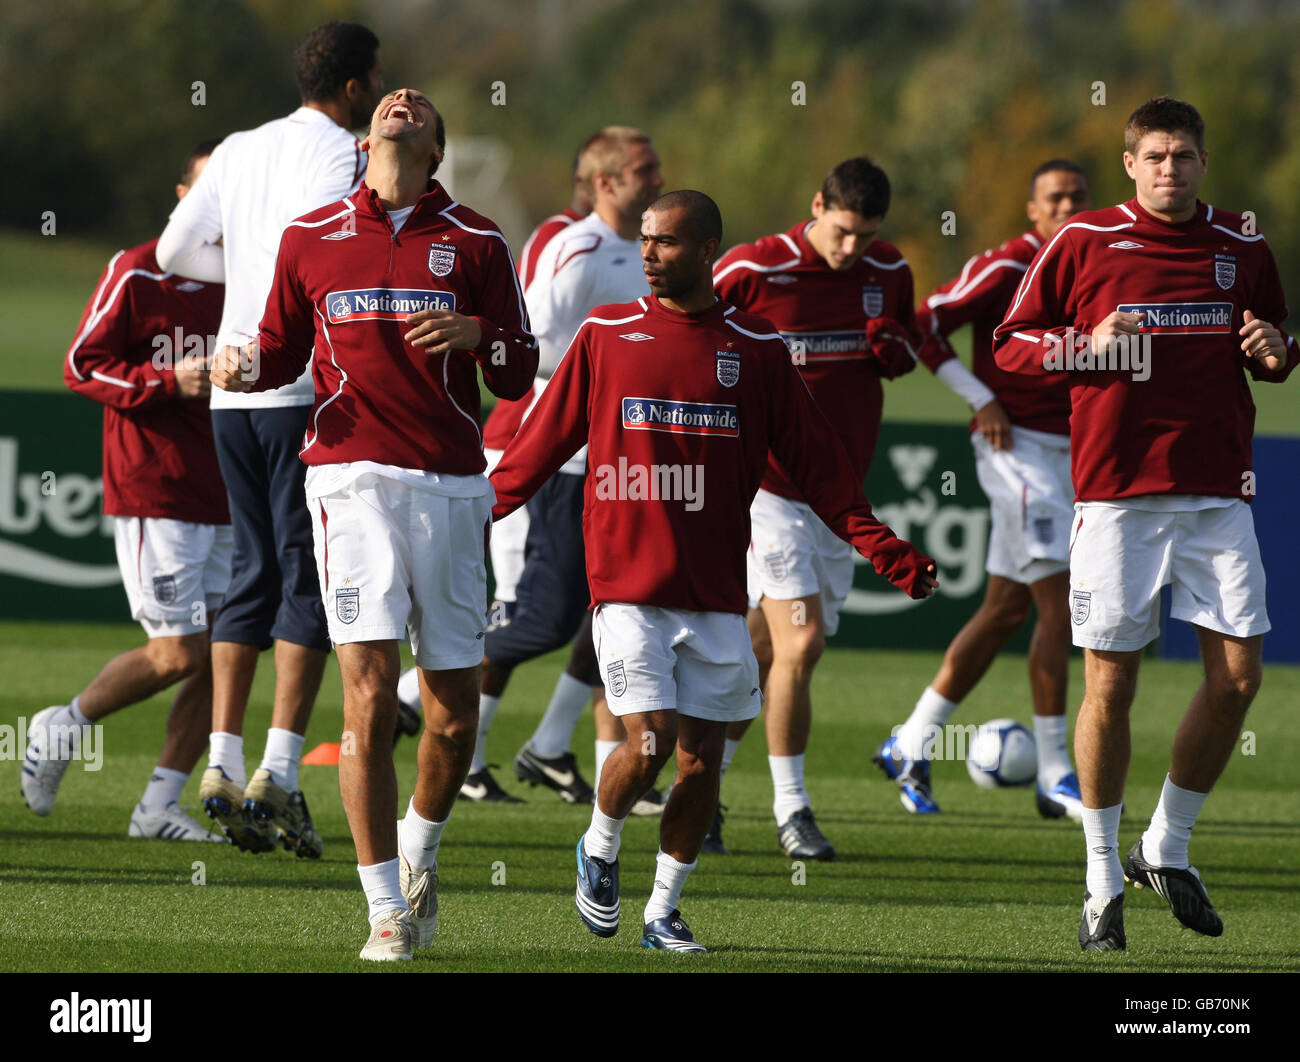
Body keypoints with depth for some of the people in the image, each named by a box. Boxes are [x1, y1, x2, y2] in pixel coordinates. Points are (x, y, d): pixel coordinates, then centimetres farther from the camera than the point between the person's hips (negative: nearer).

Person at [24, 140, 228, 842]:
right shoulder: (136, 275, -6)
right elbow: (81, 367, -8)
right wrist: (169, 383, -19)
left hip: (222, 501, 6)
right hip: (151, 491, -6)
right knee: (178, 654, -11)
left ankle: (158, 808, 8)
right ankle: (63, 727, 12)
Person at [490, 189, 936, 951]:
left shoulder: (757, 350, 4)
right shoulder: (605, 336, 3)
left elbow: (817, 463, 8)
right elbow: (543, 443, 10)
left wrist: (886, 552, 2)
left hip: (716, 593, 2)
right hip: (628, 583, -2)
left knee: (702, 758, 2)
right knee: (649, 744, -13)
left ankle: (665, 911, 17)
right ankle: (600, 850, 16)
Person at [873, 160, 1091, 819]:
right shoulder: (1006, 268, -10)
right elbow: (922, 326, -11)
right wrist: (982, 399, -14)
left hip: (1064, 454, 8)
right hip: (1017, 448, -8)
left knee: (1005, 611, 11)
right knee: (1060, 604, -12)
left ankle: (911, 746, 20)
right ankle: (1054, 775, -8)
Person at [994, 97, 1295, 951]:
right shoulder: (1084, 242, 0)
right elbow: (1011, 344, 5)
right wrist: (1089, 343, -12)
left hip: (1218, 492, 3)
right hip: (1117, 490, -3)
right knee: (1110, 682, -2)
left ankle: (1168, 849, 17)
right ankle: (1104, 878, 10)